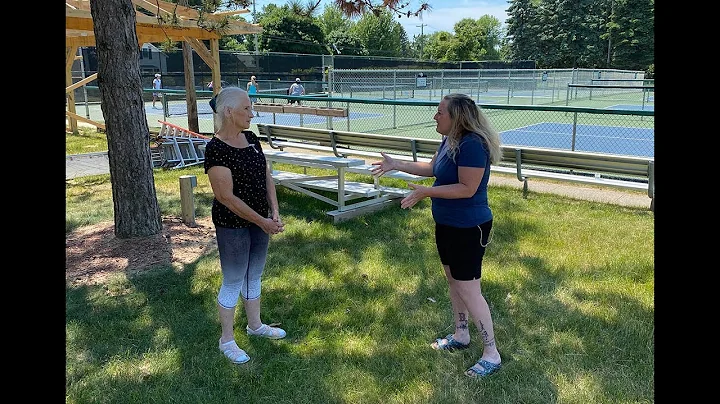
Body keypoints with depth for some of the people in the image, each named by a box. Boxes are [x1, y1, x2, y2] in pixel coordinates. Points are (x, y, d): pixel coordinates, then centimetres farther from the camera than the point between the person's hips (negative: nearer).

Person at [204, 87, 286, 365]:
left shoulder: (251, 139, 4)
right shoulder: (216, 149, -20)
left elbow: (267, 177, 6)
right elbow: (226, 196, -22)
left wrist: (274, 213, -5)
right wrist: (262, 222, -20)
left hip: (260, 220, 7)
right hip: (233, 225, -7)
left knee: (254, 276, 20)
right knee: (233, 282, 5)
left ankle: (255, 325, 39)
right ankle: (227, 340, 23)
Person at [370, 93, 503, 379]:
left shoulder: (472, 145, -25)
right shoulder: (449, 140, 4)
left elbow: (467, 188, -27)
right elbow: (432, 168, 17)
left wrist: (426, 192, -28)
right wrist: (396, 165, 15)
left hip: (468, 229, -10)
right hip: (447, 224, 10)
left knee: (468, 289, -3)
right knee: (453, 280, 21)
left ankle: (491, 355, 11)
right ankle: (461, 336, 39)